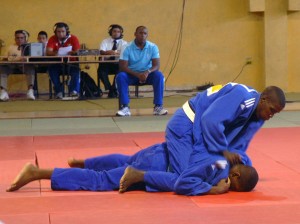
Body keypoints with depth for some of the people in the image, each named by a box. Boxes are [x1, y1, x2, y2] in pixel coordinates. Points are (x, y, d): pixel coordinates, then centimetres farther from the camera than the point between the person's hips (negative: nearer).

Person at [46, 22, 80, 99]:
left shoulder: (73, 38, -5)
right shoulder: (52, 39, -3)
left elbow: (77, 52, -13)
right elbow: (48, 52, -16)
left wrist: (71, 53, -36)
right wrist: (55, 53, -38)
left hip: (71, 64, -1)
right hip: (57, 64, 1)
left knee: (76, 69, -31)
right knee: (51, 68, -29)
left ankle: (74, 91, -25)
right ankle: (59, 92, -23)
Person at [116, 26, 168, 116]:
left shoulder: (153, 47, -6)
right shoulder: (127, 48, -10)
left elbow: (156, 66, -12)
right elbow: (123, 67, -17)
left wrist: (148, 72, -35)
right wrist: (137, 75, -31)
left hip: (147, 74, 1)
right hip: (132, 75, -1)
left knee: (159, 76, -29)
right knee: (120, 76, -31)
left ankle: (158, 106, -25)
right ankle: (124, 107, -28)